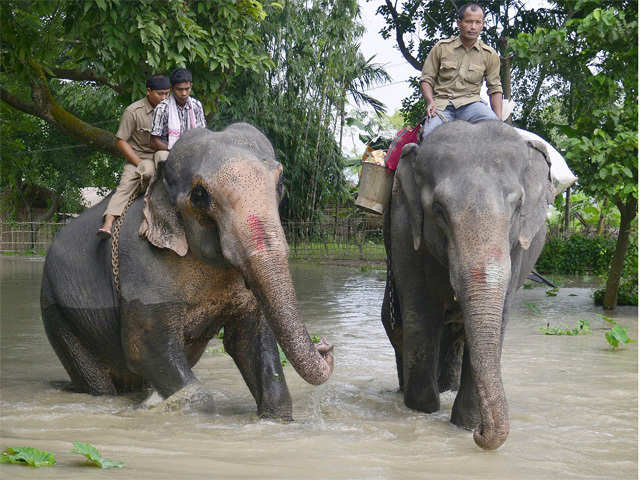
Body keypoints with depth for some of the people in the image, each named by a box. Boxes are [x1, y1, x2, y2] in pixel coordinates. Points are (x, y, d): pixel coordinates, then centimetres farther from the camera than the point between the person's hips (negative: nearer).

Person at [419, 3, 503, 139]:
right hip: (441, 103, -1)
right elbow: (426, 79, 11)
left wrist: (499, 121, 2)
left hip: (470, 102, 1)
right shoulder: (441, 47, 8)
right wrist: (431, 102, -8)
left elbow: (495, 88, 14)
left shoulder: (490, 55, 12)